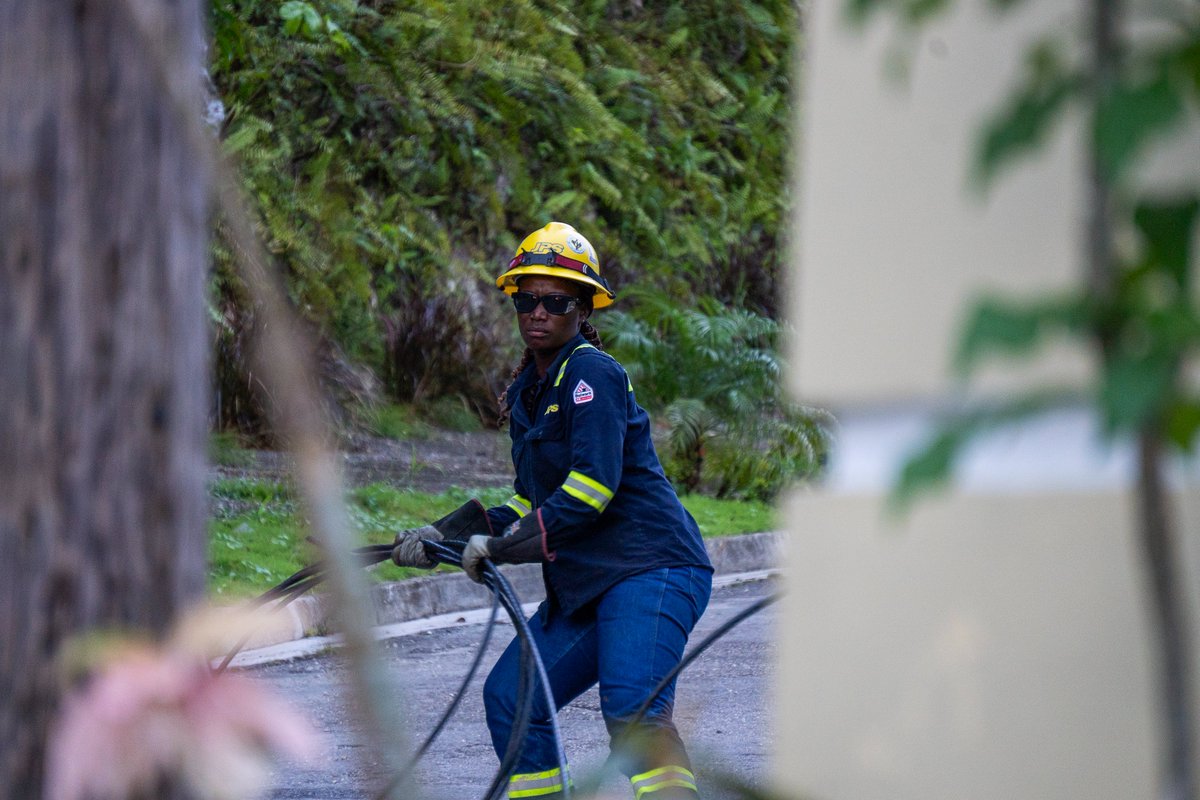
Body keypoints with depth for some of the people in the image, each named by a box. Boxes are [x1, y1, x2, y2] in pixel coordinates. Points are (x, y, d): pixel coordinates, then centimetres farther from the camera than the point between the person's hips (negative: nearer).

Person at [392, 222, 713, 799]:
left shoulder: (592, 374, -11)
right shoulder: (526, 392, 17)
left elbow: (590, 489, -21)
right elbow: (532, 502, 23)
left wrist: (502, 549, -19)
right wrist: (441, 536, 15)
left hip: (650, 572, -10)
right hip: (583, 587, 10)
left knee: (634, 712, -27)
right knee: (510, 697, 8)